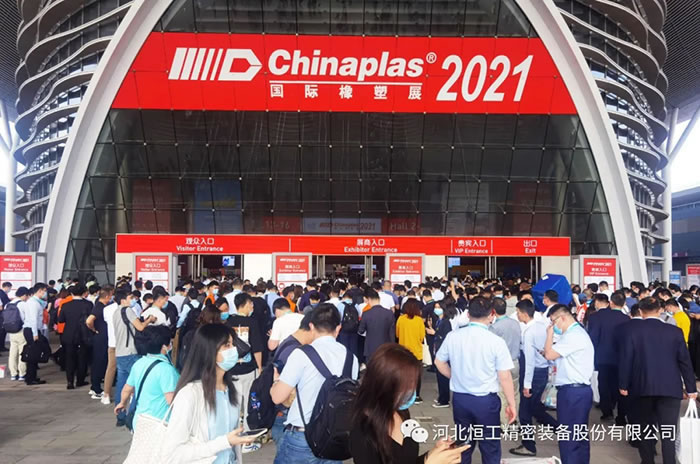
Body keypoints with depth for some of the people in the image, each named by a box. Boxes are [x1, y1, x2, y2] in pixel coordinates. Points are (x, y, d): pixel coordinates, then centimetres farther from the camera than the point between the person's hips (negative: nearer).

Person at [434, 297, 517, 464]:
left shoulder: (453, 336, -5)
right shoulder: (496, 341, -15)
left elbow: (439, 362, 8)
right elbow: (505, 377, -11)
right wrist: (511, 404, 0)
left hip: (460, 398, 4)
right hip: (486, 400, -4)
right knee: (490, 447, 11)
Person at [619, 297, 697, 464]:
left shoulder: (632, 331, -3)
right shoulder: (674, 331, -1)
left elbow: (626, 359, -3)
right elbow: (684, 361, 3)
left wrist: (624, 384, 6)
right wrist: (691, 388, 11)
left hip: (642, 387, 1)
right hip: (670, 387, 0)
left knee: (646, 427, 15)